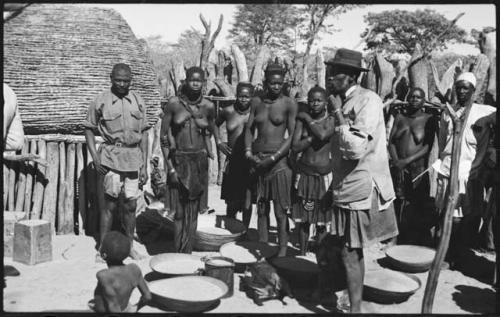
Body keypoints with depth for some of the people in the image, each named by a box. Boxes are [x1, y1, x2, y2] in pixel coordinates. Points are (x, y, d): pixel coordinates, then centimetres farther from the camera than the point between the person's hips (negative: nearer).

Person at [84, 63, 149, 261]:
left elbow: (143, 134, 9)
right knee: (110, 204, -1)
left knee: (131, 205, 8)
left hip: (134, 157, 3)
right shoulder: (101, 101, 0)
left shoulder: (138, 101, 9)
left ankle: (129, 246, 23)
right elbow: (89, 129, 5)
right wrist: (95, 157, -7)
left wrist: (144, 165, 6)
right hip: (111, 156, -3)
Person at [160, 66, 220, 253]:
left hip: (199, 161, 2)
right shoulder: (174, 104, -4)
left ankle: (187, 255, 16)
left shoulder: (208, 107, 1)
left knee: (193, 211, 6)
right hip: (179, 160, -2)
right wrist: (170, 167, -8)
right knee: (179, 212, 2)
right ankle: (177, 254, 15)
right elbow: (163, 136, -3)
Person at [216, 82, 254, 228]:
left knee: (247, 202, -1)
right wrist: (219, 142, 7)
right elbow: (214, 126, 19)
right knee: (232, 202, 7)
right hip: (232, 160, 2)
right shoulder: (228, 112, 1)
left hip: (250, 161, -2)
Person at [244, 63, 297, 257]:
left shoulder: (289, 104, -4)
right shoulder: (256, 102, 9)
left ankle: (282, 252, 4)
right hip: (257, 159, 4)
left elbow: (292, 135, -8)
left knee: (280, 211, -3)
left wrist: (273, 158, -14)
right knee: (261, 208, 9)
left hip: (278, 160, -4)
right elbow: (249, 129, 12)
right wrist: (248, 152, -4)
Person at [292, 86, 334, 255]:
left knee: (323, 221, 0)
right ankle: (302, 253, 20)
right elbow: (295, 147, -4)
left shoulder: (332, 120, -3)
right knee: (303, 219, 8)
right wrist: (313, 136, -15)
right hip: (304, 175, 2)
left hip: (325, 176, -2)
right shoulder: (302, 119, 3)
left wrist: (308, 119, -10)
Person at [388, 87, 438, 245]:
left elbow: (428, 146, -5)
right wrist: (396, 161, -7)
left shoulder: (429, 119, 2)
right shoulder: (400, 117, 13)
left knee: (420, 212, -4)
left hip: (419, 171, -3)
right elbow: (391, 141, 9)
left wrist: (407, 160, -14)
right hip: (400, 170, 3)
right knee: (401, 209, 1)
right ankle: (403, 245, 10)